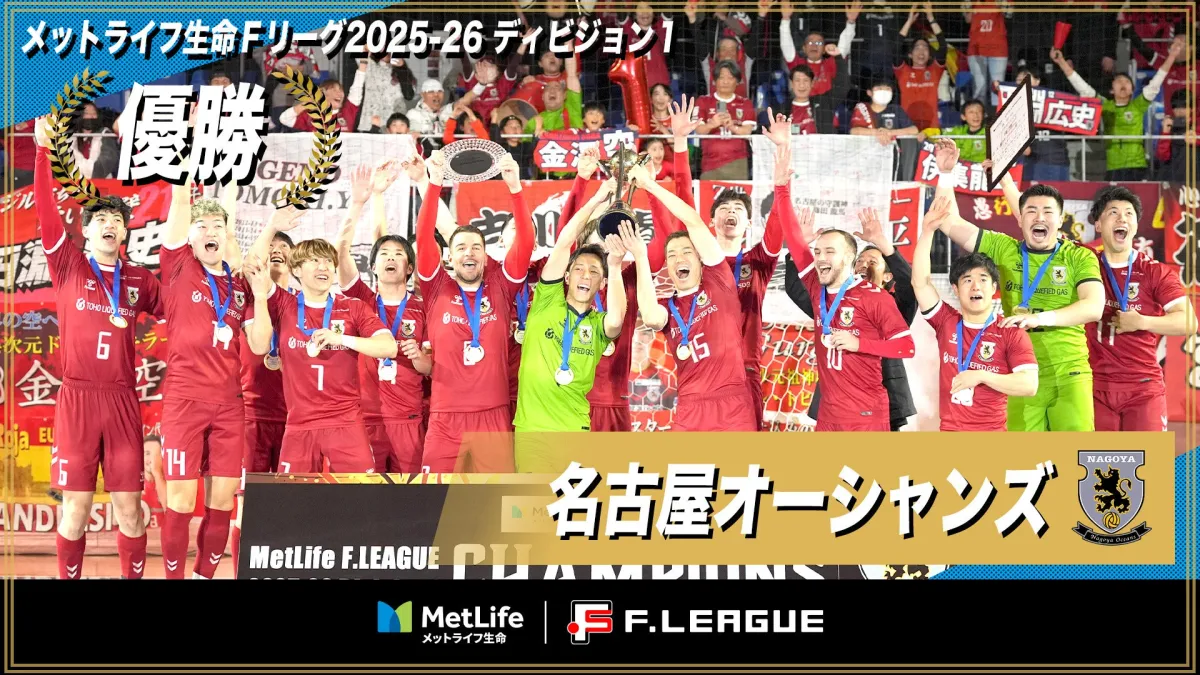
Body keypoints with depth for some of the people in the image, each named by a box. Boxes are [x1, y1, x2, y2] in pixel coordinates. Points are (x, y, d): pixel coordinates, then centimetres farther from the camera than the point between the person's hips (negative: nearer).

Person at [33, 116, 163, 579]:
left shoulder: (139, 280, 9)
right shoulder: (69, 266, 3)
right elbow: (46, 212, -8)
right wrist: (42, 150, -18)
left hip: (122, 400, 2)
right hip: (77, 398, -2)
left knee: (129, 505, 4)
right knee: (76, 503, 2)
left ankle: (134, 576, 16)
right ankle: (68, 577, 14)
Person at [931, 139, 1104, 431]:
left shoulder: (1080, 258, 3)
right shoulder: (1003, 250, 8)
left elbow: (1095, 306, -12)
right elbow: (950, 223, 8)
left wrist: (1040, 318, -25)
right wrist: (946, 173, -2)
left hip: (1069, 377, -2)